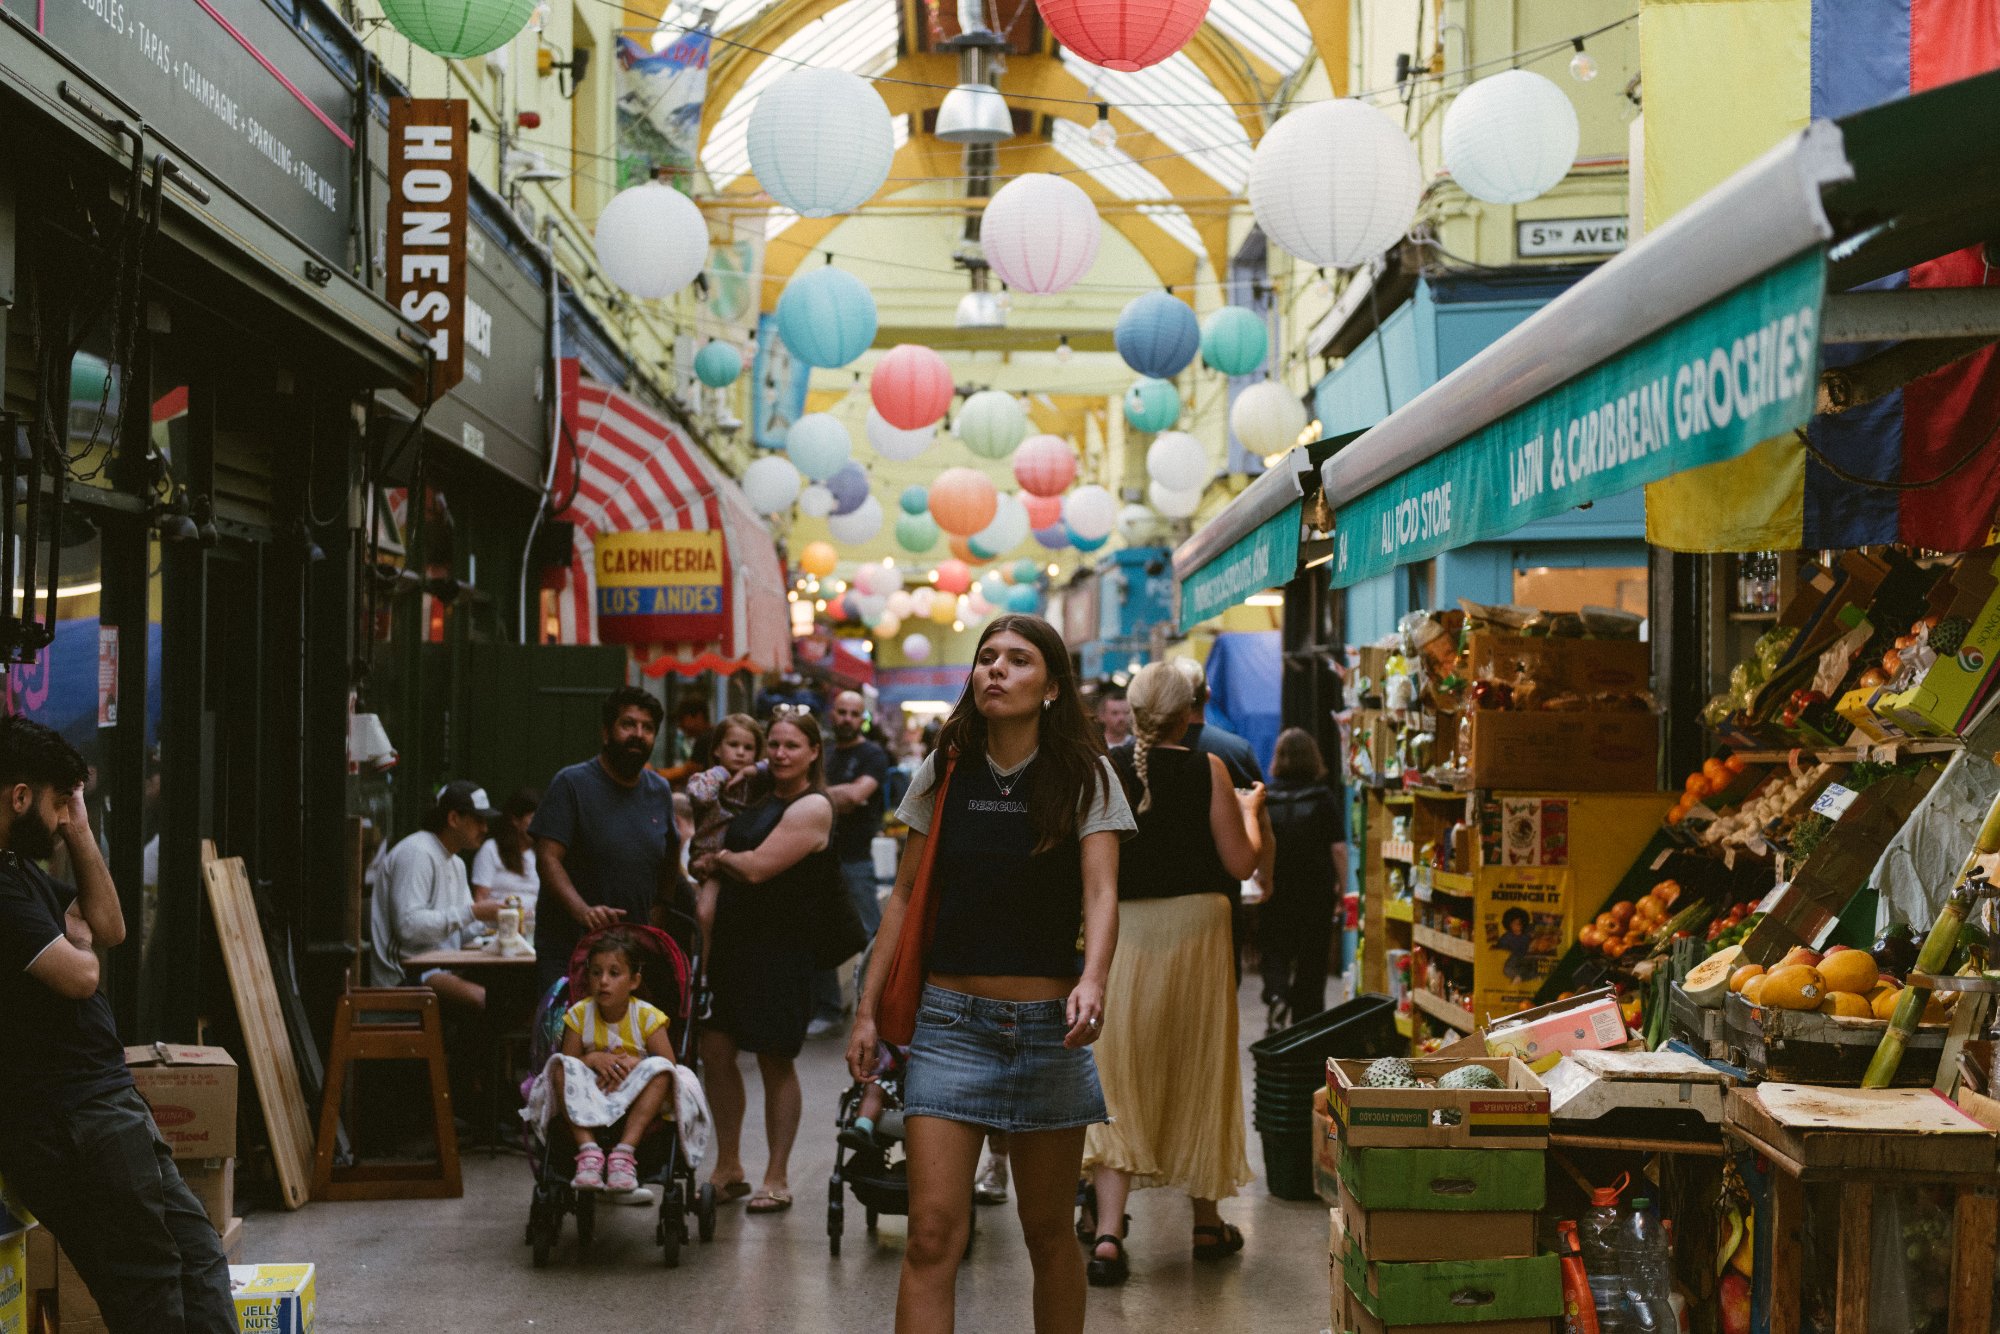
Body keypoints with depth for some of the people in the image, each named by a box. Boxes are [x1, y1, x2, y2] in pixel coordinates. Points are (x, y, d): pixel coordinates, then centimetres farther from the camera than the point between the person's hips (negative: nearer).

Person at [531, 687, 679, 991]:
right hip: (568, 945, -5)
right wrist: (583, 911, -28)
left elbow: (670, 864, 21)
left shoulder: (660, 791, 13)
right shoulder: (571, 783, -4)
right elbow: (547, 859, -13)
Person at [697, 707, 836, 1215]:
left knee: (774, 1060, 0)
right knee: (716, 1049, 5)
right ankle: (728, 1169, 16)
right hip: (733, 941, 8)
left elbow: (757, 868, -18)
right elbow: (729, 865, 21)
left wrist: (719, 858, -2)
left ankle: (777, 1179, 10)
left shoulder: (812, 808, -11)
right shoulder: (763, 802, 16)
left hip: (779, 949, -8)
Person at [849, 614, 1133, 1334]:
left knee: (1048, 1233, 10)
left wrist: (1092, 982, -30)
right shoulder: (944, 773, 6)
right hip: (951, 1022, 1)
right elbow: (905, 896, 10)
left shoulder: (1085, 775, -1)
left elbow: (1101, 894, -11)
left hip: (1047, 1024, -1)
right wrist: (867, 1010, 6)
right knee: (932, 1235, -9)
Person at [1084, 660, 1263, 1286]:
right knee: (1199, 1071, 14)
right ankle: (1207, 1221, 26)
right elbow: (1240, 863, -4)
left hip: (1125, 933, 1)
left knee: (1118, 1078, 2)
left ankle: (1108, 1231, -11)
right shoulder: (1206, 769, -6)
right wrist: (1249, 809, 14)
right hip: (1195, 928, -1)